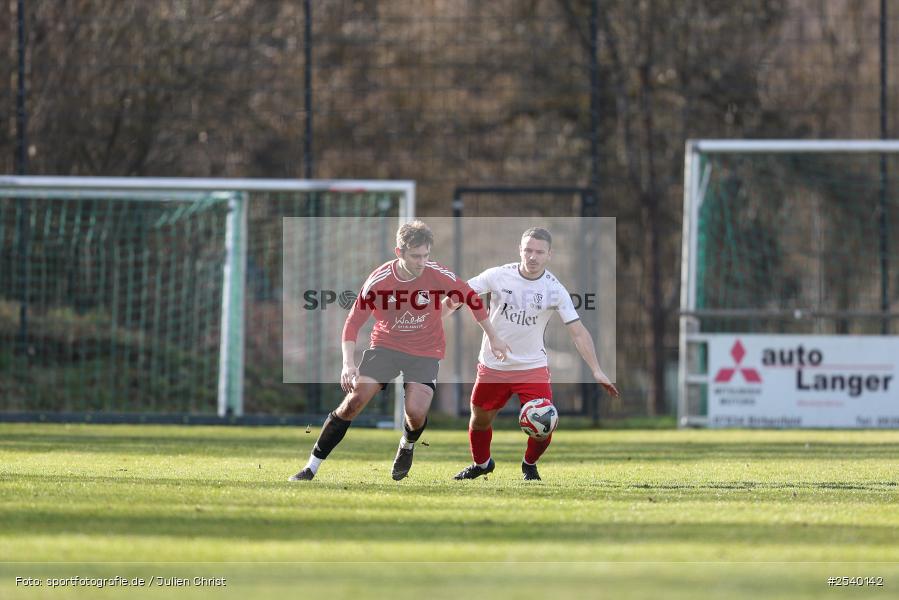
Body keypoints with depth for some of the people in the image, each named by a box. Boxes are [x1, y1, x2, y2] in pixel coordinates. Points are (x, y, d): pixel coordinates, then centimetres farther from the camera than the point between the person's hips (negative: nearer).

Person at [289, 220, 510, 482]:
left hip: (425, 352, 0)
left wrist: (493, 338, 9)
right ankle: (311, 467, -6)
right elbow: (353, 322, -9)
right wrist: (348, 363, -22)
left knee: (416, 411, -20)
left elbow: (472, 299, 2)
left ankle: (407, 446, 20)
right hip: (386, 345, 0)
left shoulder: (439, 276, -15)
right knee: (354, 400, -14)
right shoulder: (378, 280, -16)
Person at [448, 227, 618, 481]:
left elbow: (578, 331, -13)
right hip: (493, 365, 1)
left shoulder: (555, 290, -13)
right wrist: (452, 302, -31)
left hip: (532, 366, -1)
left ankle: (529, 464, 19)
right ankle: (481, 463, 45)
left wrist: (596, 370, -21)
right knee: (480, 420, 14)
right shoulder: (498, 276, -11)